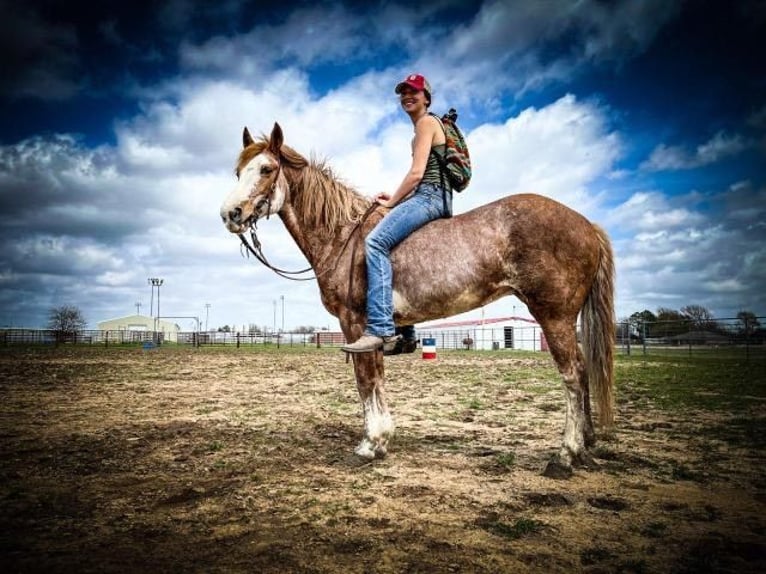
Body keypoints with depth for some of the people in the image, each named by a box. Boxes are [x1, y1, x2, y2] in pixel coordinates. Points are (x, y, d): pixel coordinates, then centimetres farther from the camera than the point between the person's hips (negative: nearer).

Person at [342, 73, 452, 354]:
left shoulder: (426, 122, -3)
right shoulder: (426, 125, 27)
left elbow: (416, 173, -14)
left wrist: (392, 201, -4)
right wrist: (395, 198, 15)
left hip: (429, 195, -11)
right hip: (433, 197, 11)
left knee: (376, 242, -26)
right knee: (391, 245, 17)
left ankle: (381, 329, -34)